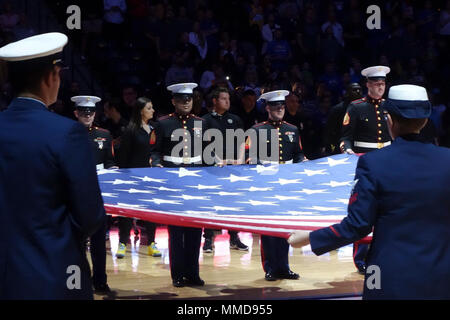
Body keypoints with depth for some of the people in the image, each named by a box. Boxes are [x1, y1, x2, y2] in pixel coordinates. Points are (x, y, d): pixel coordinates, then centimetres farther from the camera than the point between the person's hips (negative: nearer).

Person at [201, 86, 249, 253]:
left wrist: (240, 159, -5)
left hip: (233, 165, 3)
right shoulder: (206, 120, 2)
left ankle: (234, 238, 14)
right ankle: (209, 239, 4)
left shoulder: (235, 119, 13)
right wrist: (219, 161, -16)